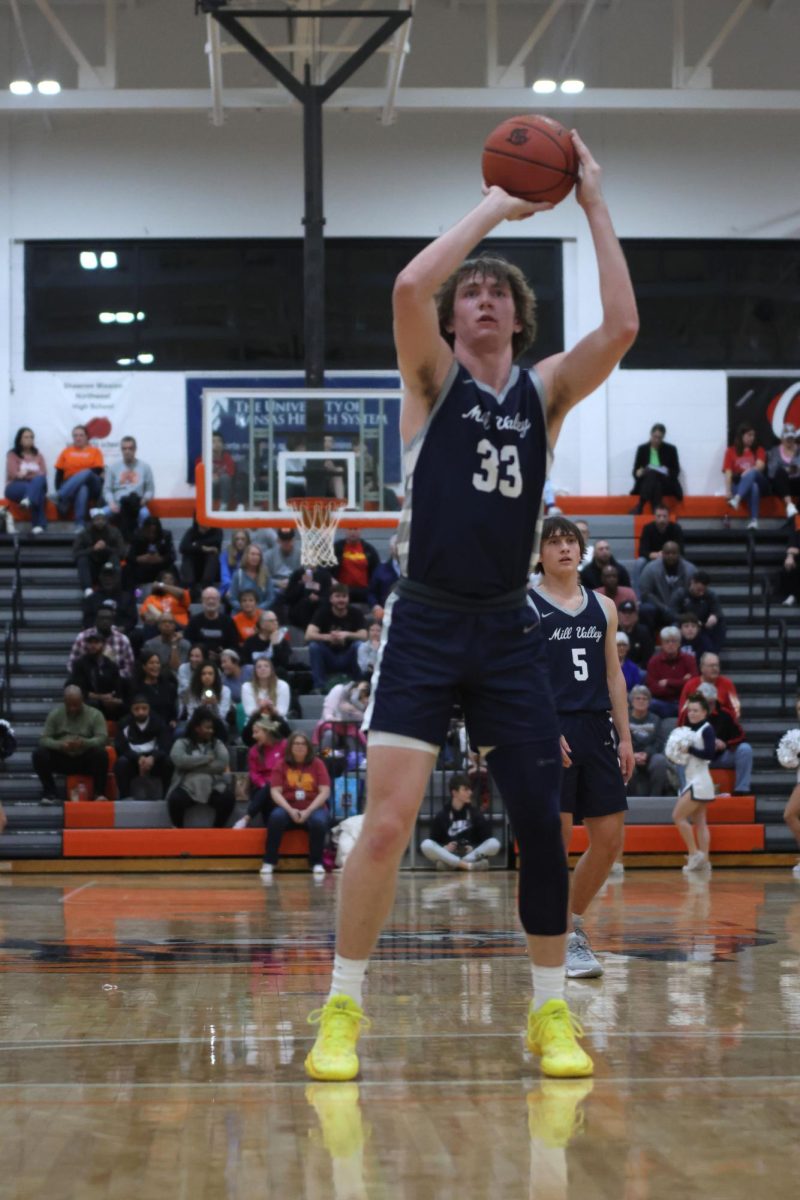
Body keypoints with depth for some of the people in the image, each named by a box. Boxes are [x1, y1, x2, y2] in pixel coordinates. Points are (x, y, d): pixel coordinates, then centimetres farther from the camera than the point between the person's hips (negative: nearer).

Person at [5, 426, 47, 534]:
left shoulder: (38, 456, 21)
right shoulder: (12, 455, 10)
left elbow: (43, 474, 5)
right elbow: (14, 474, -6)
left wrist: (26, 474, -10)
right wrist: (33, 473, -8)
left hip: (36, 484, 3)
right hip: (15, 487, -3)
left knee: (40, 480, -36)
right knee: (38, 492, -37)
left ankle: (28, 500, -60)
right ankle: (39, 524, -49)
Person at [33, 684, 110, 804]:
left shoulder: (95, 714, -2)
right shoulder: (55, 713, 1)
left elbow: (102, 738, -13)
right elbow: (44, 739, -5)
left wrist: (84, 743, -34)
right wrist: (60, 745, -28)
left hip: (85, 761, -1)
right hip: (61, 759, 2)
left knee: (101, 753, -32)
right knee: (39, 753, -24)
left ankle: (100, 794, -20)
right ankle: (49, 793, -12)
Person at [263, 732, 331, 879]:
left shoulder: (317, 764, 2)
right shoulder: (281, 764, 3)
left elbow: (325, 792, -4)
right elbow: (275, 791, -3)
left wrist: (308, 811, -17)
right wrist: (290, 810, -19)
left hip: (313, 808, 0)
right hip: (288, 808, 0)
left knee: (319, 821, -34)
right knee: (276, 817, -32)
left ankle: (317, 863, -17)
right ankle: (269, 862, -23)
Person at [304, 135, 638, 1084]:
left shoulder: (545, 390, 10)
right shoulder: (433, 378, 3)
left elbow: (621, 327, -7)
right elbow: (409, 285, -17)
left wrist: (594, 207, -5)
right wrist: (494, 207, -9)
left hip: (509, 631, 3)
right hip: (425, 624, -3)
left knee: (541, 822, 1)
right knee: (388, 822, -11)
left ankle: (550, 1011, 15)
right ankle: (342, 1011, 0)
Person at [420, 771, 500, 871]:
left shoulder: (476, 814, 7)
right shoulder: (442, 815, 4)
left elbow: (486, 839, 4)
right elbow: (434, 842, 2)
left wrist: (474, 849, -15)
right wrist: (444, 848, -19)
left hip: (472, 853, 1)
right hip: (448, 854, -1)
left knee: (494, 843, -25)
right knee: (426, 845, -27)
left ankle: (450, 864, -35)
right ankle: (468, 865, -38)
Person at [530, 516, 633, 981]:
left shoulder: (603, 607, 14)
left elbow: (614, 675, 16)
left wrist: (625, 737, 10)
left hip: (597, 729, 6)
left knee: (610, 839, 4)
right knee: (556, 838, -7)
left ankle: (572, 920, 23)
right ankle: (563, 939, 5)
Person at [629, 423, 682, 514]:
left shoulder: (670, 449, 7)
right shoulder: (642, 449, 9)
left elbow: (676, 471, 6)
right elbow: (635, 471, 7)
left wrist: (666, 473, -16)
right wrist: (639, 473, -17)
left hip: (665, 484, -1)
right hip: (645, 483, 1)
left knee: (652, 474, -35)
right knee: (650, 473, -35)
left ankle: (640, 506, -48)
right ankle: (656, 508, -49)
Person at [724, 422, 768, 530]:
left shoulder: (759, 450, 14)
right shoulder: (731, 451, 11)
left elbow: (760, 466, -6)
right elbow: (728, 472, 0)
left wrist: (749, 471, -28)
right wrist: (728, 490, -16)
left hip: (759, 483, 1)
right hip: (739, 485, -1)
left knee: (751, 473, -36)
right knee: (753, 487, -38)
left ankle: (737, 500, -58)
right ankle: (754, 520, -55)